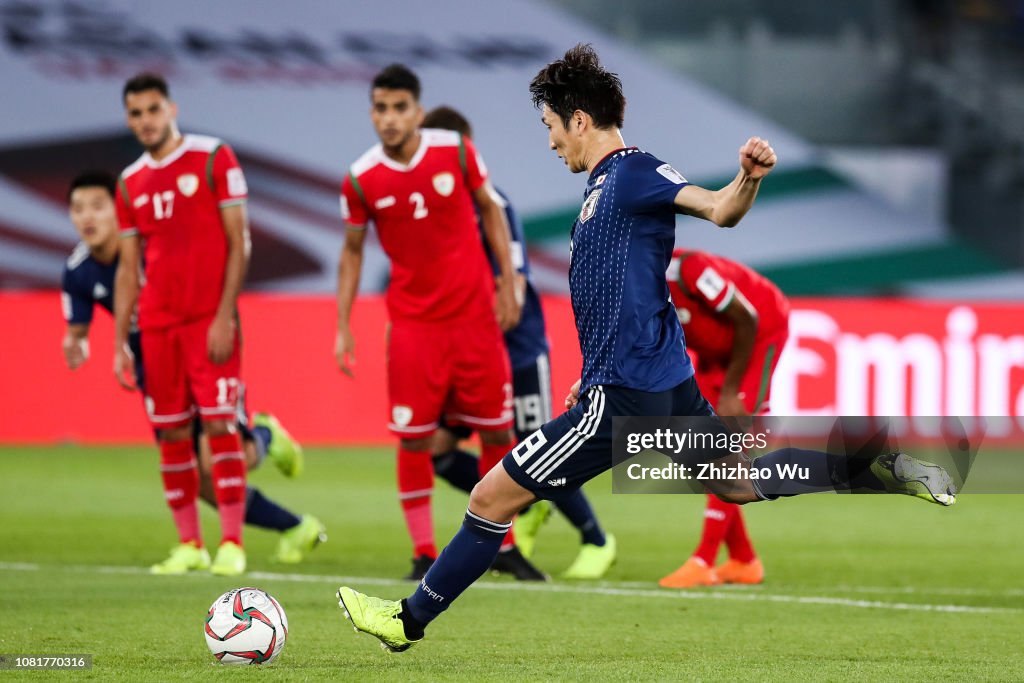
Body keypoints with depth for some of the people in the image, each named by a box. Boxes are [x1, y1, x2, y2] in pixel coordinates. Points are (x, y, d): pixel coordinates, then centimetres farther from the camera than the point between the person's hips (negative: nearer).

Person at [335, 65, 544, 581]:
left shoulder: (456, 151, -7)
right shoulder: (361, 180, -7)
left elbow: (490, 210, 7)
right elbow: (352, 251, 5)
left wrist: (508, 284, 2)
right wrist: (343, 326, 0)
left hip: (475, 315, 1)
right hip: (413, 322, -1)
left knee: (497, 431, 4)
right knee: (413, 439, -6)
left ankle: (502, 543, 18)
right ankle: (424, 554, 4)